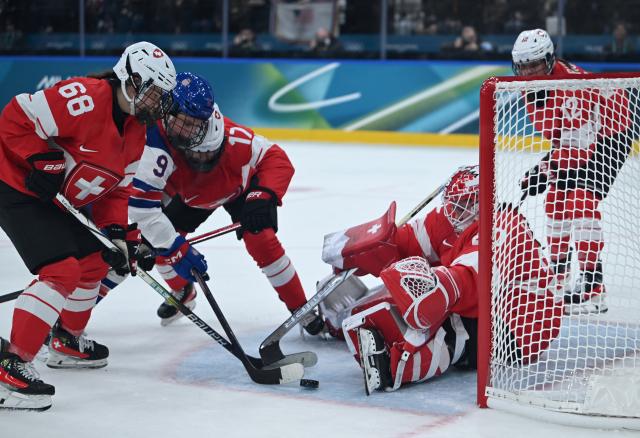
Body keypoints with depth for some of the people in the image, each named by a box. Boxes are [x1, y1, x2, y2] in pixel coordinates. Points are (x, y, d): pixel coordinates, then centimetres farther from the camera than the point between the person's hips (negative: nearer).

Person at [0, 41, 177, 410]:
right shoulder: (86, 99, -25)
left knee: (94, 261, 20)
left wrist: (118, 232, -2)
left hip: (59, 199, 10)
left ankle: (68, 342, 41)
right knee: (62, 269, -21)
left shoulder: (136, 132, 6)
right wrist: (44, 163, -24)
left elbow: (115, 187, 11)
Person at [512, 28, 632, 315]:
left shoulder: (571, 84, -32)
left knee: (582, 201, -24)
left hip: (609, 134, -10)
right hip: (576, 137, 10)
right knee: (556, 199, 12)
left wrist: (546, 170, -30)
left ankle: (593, 285, -28)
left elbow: (578, 141, -33)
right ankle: (559, 267, 31)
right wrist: (549, 164, 9)